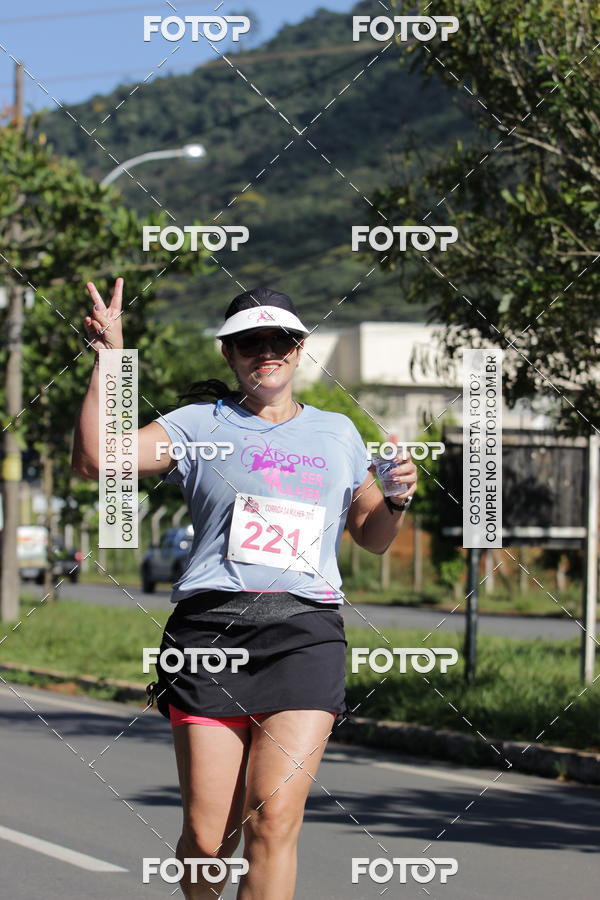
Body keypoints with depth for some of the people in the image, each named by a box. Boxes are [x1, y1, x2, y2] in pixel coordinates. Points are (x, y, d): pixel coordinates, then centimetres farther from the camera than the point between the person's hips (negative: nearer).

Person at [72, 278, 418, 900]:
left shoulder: (338, 433, 20)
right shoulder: (200, 424, 10)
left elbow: (372, 537, 30)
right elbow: (96, 460, -3)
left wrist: (397, 499, 8)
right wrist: (109, 359, -7)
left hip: (306, 636, 1)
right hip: (210, 626, -1)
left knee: (274, 819, -15)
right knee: (206, 836, -5)